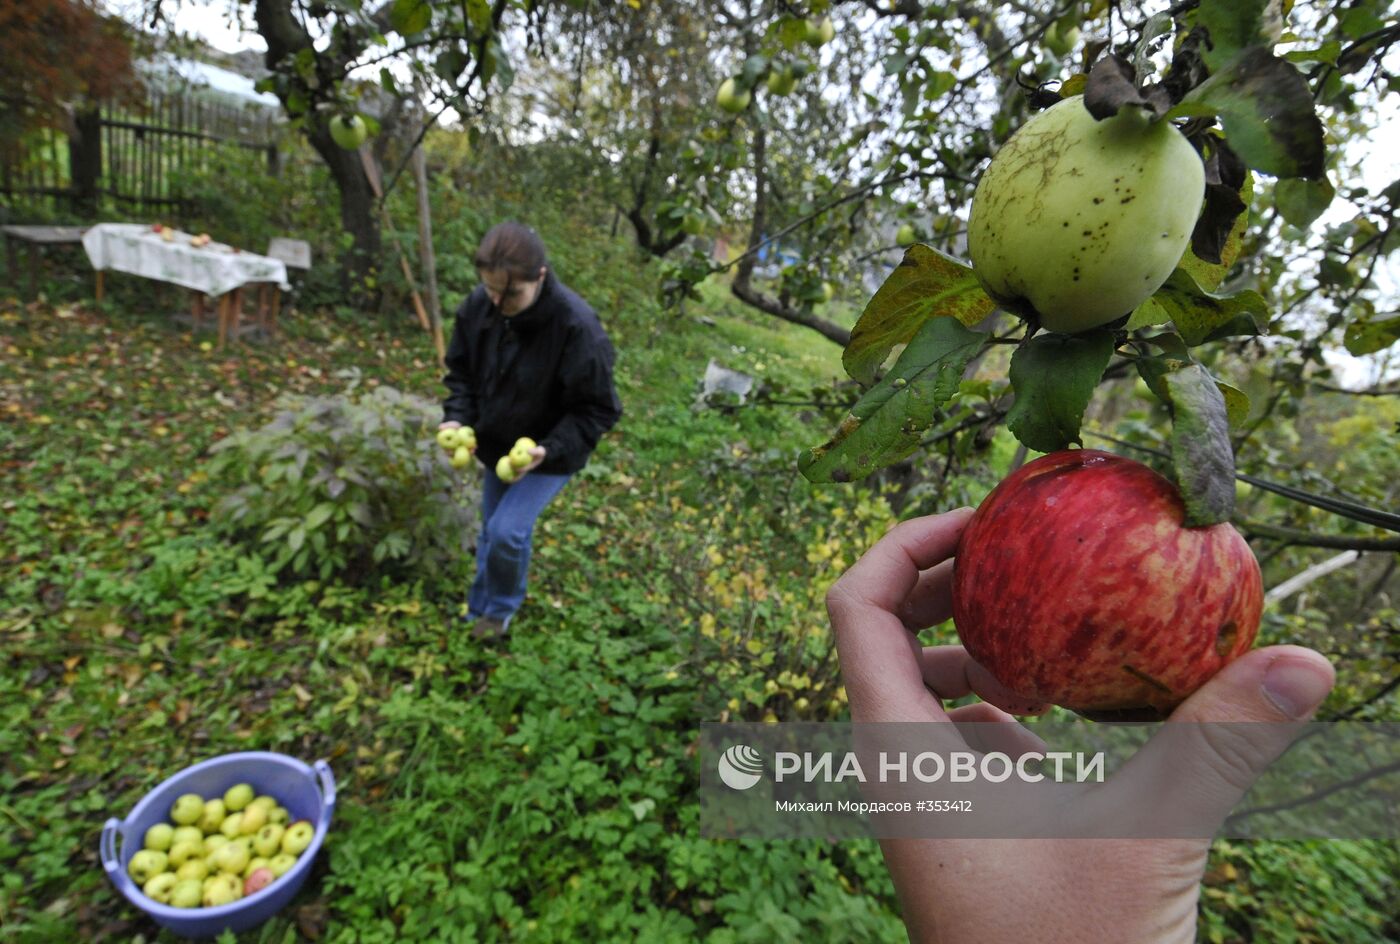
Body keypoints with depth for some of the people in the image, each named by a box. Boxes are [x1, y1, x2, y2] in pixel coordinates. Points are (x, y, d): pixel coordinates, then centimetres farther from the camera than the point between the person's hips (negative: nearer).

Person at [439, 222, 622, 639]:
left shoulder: (577, 328, -32)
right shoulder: (478, 305, -16)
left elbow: (598, 409, -22)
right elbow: (462, 371, 1)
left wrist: (549, 449, -34)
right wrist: (457, 417, -17)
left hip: (549, 454, -5)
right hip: (495, 445, 5)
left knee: (507, 531, -14)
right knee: (492, 533, 17)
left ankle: (501, 608, 18)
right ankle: (479, 611, 42)